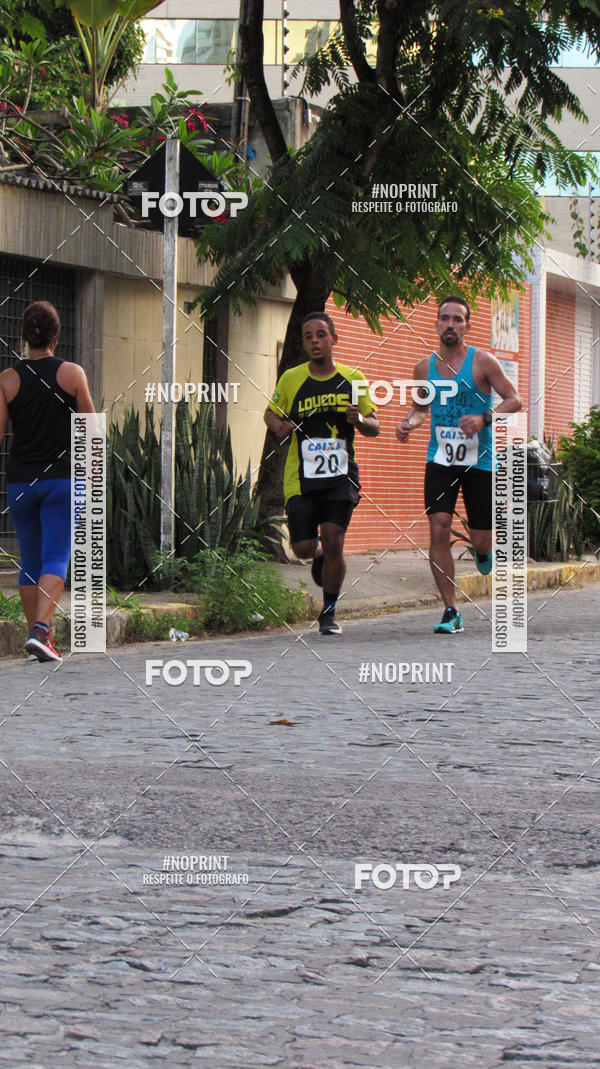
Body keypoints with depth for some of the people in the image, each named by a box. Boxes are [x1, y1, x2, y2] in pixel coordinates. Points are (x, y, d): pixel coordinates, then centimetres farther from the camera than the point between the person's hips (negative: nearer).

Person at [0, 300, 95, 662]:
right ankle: (41, 632, -22)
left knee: (30, 561, 13)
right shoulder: (72, 373, -5)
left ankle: (37, 636, 17)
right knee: (56, 560, -5)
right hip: (62, 477, -2)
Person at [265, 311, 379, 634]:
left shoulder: (353, 379, 4)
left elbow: (374, 428, 9)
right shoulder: (291, 379, 2)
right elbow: (271, 412, 16)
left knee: (333, 542, -11)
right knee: (303, 547, -6)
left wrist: (360, 420, -15)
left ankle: (329, 613, 7)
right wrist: (278, 425, -7)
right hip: (301, 477, 0)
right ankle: (320, 557, 33)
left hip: (341, 475, 0)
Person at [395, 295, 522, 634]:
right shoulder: (425, 367, 7)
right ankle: (452, 612, -9)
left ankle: (484, 550, 41)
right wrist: (409, 422, 1)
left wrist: (484, 418, -22)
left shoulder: (482, 362, -5)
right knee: (439, 530, -14)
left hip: (479, 461, -2)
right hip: (440, 460, 2)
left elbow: (515, 400, -6)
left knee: (482, 542, -1)